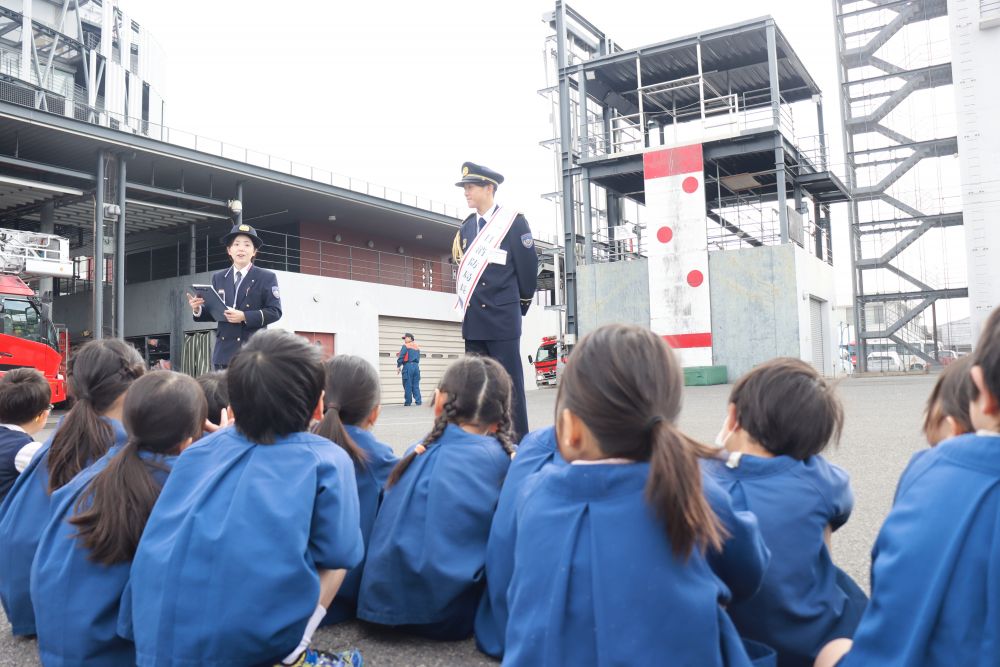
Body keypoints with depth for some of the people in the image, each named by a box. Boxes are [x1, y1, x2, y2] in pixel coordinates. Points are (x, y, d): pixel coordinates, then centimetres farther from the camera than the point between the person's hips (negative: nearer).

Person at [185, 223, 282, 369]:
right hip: (224, 351, 4)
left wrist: (245, 316, -17)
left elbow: (275, 311, -6)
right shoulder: (218, 277, 16)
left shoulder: (267, 278, 3)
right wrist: (198, 309, -6)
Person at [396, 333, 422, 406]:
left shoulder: (405, 346, -3)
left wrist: (398, 366, -3)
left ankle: (407, 402, 0)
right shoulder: (417, 347, 16)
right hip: (416, 366, 6)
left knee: (408, 385, -2)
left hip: (408, 366, -6)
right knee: (416, 385, 7)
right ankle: (418, 401, 1)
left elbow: (401, 357, -8)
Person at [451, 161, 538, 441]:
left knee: (509, 382, -3)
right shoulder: (466, 227, 13)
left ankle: (518, 442, 4)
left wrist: (522, 304, 4)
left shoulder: (513, 221, -3)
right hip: (473, 319, 6)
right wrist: (468, 304, 14)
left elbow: (528, 265, -3)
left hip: (502, 317, -6)